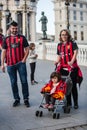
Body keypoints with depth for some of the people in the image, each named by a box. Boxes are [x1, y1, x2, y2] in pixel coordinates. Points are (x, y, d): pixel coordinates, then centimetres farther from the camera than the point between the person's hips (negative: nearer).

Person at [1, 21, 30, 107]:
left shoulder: (22, 38, 5)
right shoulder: (6, 39, 9)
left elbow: (27, 49, 4)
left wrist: (24, 59, -8)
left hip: (21, 63, -2)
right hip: (10, 64, 2)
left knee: (24, 81, -2)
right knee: (13, 82, 7)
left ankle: (26, 99, 8)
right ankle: (16, 99, 19)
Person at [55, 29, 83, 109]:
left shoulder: (72, 43, -2)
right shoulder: (59, 45, 13)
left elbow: (75, 52, -15)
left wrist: (72, 62, -28)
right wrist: (57, 61, -3)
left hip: (72, 67, -5)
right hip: (63, 68, 5)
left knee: (73, 85, 1)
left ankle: (76, 103, 13)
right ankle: (68, 103, 21)